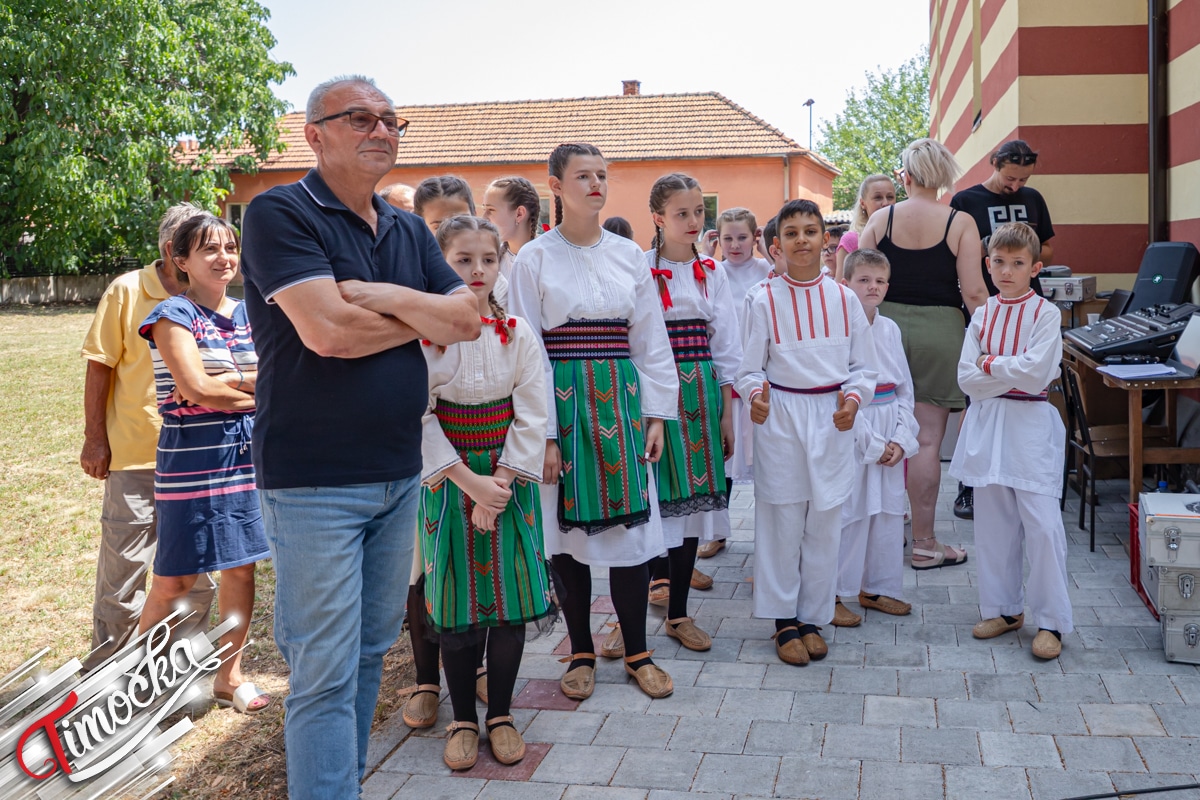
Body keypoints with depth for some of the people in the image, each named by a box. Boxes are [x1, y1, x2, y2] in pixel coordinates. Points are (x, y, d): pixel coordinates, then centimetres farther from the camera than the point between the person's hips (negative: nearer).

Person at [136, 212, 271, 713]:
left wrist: (231, 380, -11)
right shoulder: (174, 315, -5)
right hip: (193, 459, -5)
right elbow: (196, 390, -15)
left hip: (248, 453, 5)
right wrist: (259, 392, -4)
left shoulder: (248, 312, 12)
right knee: (176, 580, 0)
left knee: (241, 568, 9)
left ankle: (229, 676, 23)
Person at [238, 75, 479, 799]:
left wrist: (383, 295, -13)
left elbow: (467, 318, 3)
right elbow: (327, 331, -20)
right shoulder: (281, 214, -8)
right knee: (326, 673, -3)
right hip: (315, 481, -7)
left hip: (400, 474, 7)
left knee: (370, 653, 16)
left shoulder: (410, 231, 14)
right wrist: (424, 318, -4)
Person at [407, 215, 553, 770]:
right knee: (457, 603, 5)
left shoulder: (518, 333, 0)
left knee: (511, 600, 5)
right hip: (447, 480, -1)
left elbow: (531, 416, -2)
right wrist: (470, 482, -14)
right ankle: (463, 719, 21)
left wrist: (501, 482, -11)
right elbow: (419, 418, -9)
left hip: (509, 479, 2)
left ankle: (500, 714, 22)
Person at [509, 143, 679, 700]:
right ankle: (581, 651, 21)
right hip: (564, 400, -2)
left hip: (621, 398, 3)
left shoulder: (628, 254, 9)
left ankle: (637, 651, 16)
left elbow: (650, 340, 10)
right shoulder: (535, 258, -1)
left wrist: (656, 413, 4)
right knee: (570, 527, 4)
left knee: (630, 523, 2)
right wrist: (544, 433, -9)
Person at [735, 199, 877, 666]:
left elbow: (862, 365, 7)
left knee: (824, 523, 8)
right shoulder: (765, 300, -2)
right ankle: (784, 621, 17)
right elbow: (750, 367, 1)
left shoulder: (844, 299, 4)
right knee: (781, 522, 3)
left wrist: (852, 398, -11)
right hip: (779, 417, -2)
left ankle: (813, 618, 22)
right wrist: (756, 396, -19)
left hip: (831, 420, 2)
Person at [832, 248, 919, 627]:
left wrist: (901, 438, -1)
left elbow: (905, 387, 11)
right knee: (847, 514, -3)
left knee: (888, 511, 13)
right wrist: (872, 442, -12)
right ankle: (832, 594, 11)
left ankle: (876, 588, 28)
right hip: (851, 435, -7)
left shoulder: (889, 329, 9)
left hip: (891, 438, 7)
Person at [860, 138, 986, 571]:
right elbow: (973, 292, -9)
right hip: (938, 332, -3)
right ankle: (924, 543, 8)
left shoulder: (881, 218, 1)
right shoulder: (960, 223, -5)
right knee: (927, 439, 1)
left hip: (887, 326, 3)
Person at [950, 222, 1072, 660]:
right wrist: (1013, 372, -13)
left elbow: (1037, 372, -18)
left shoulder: (1045, 313, -4)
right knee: (993, 522, 10)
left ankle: (1051, 621, 4)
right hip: (988, 423, 5)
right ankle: (1002, 608, 24)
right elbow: (967, 377, -2)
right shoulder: (981, 315, 7)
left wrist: (990, 365, -9)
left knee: (1041, 523, -7)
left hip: (1030, 426, -4)